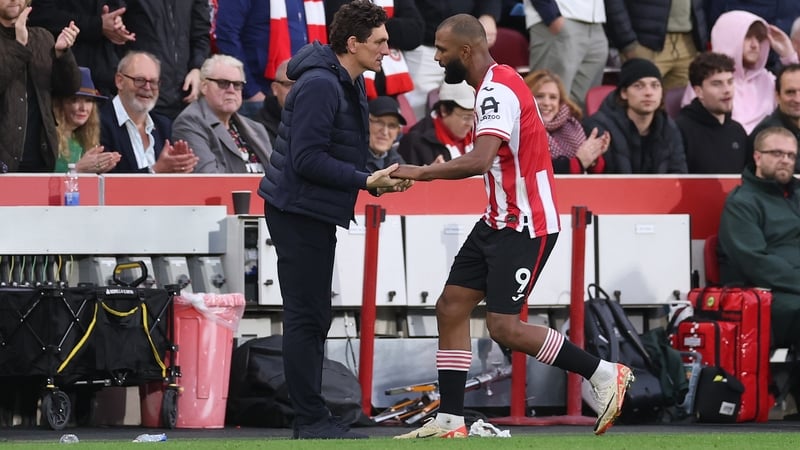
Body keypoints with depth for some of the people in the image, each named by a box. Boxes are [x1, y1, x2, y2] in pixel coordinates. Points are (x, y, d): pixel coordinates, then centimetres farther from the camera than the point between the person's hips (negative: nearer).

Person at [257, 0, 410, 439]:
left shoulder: (349, 84, 13)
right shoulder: (319, 85, -20)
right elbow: (307, 158, -24)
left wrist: (376, 180, 4)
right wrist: (366, 181, -21)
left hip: (317, 214, 11)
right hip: (298, 212, -11)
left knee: (313, 318, 13)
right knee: (306, 317, -8)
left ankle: (310, 419, 17)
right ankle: (312, 420, -6)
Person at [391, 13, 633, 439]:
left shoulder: (498, 91, -21)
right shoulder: (496, 85, 11)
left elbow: (480, 161, -34)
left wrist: (421, 172, -27)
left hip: (524, 225, -10)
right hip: (500, 220, 10)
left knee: (504, 327, -11)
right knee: (451, 308, 5)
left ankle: (603, 374, 1)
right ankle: (449, 420, 8)